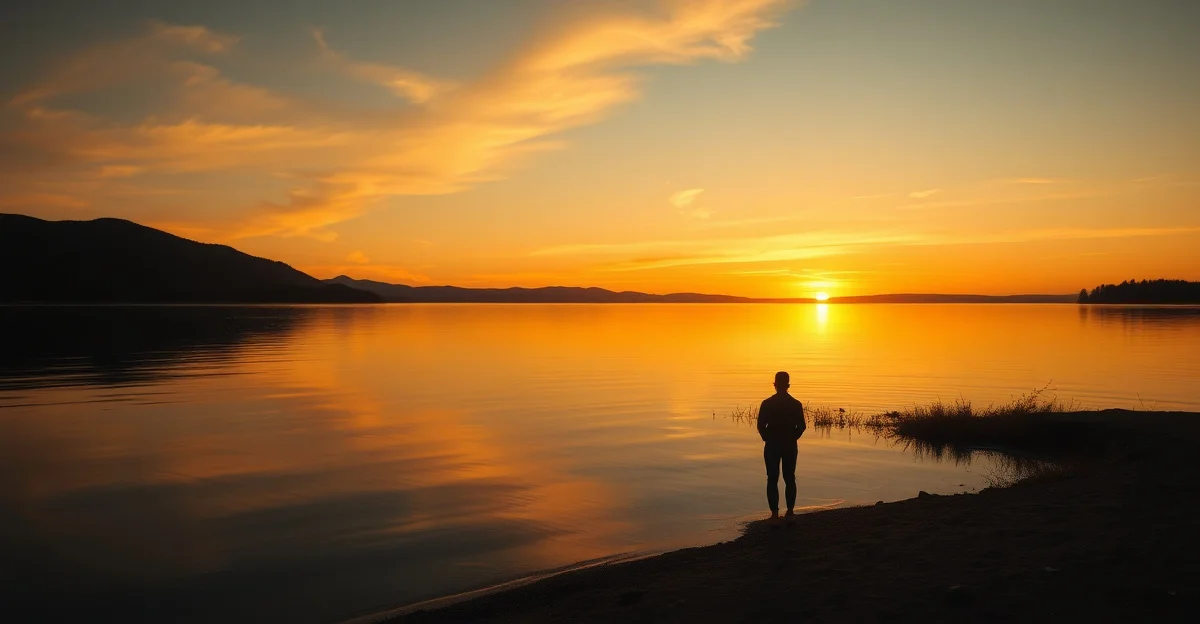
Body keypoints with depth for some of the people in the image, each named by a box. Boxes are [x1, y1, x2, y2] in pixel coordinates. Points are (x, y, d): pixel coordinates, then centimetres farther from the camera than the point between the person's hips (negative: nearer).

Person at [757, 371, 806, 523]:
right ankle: (790, 512, 14)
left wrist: (767, 439, 8)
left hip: (771, 446, -1)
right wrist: (792, 438, 12)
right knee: (789, 479, 12)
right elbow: (801, 426, -2)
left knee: (772, 479, 4)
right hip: (790, 446, 1)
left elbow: (761, 426, -7)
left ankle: (775, 514, 3)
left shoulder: (767, 404, -7)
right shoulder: (796, 404, -4)